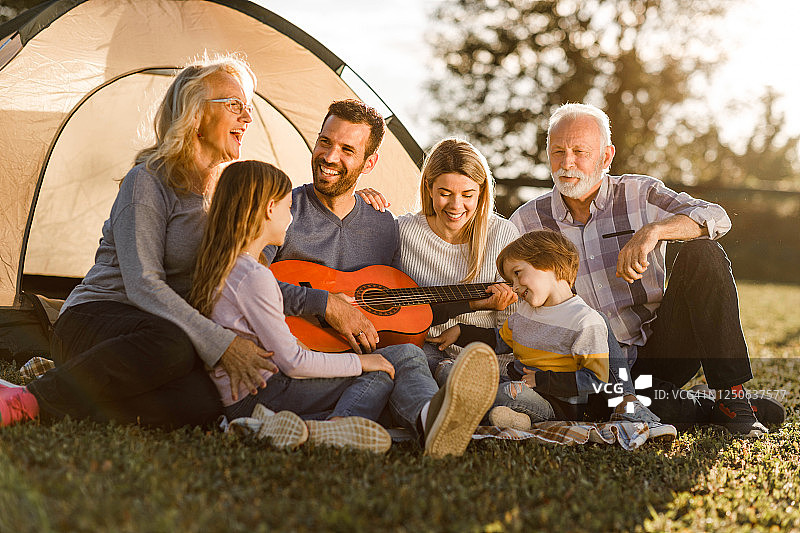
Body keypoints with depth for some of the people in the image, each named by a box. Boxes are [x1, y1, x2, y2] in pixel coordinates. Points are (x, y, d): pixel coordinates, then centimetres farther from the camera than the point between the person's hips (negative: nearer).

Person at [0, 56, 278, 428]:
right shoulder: (148, 181, -10)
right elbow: (142, 285, -21)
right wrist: (219, 343, -29)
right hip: (92, 320, -6)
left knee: (200, 407, -30)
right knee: (170, 345, -42)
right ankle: (32, 400, -27)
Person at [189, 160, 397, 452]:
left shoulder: (214, 264, 12)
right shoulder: (255, 276, -16)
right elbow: (292, 362, -14)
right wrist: (358, 361, -3)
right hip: (257, 396, -9)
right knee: (378, 377, -4)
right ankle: (333, 428, -32)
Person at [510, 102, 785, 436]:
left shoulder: (638, 194, 3)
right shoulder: (527, 223, 4)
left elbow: (716, 218, -13)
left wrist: (652, 230, -29)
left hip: (659, 349, 1)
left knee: (702, 254, -21)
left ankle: (733, 398, -20)